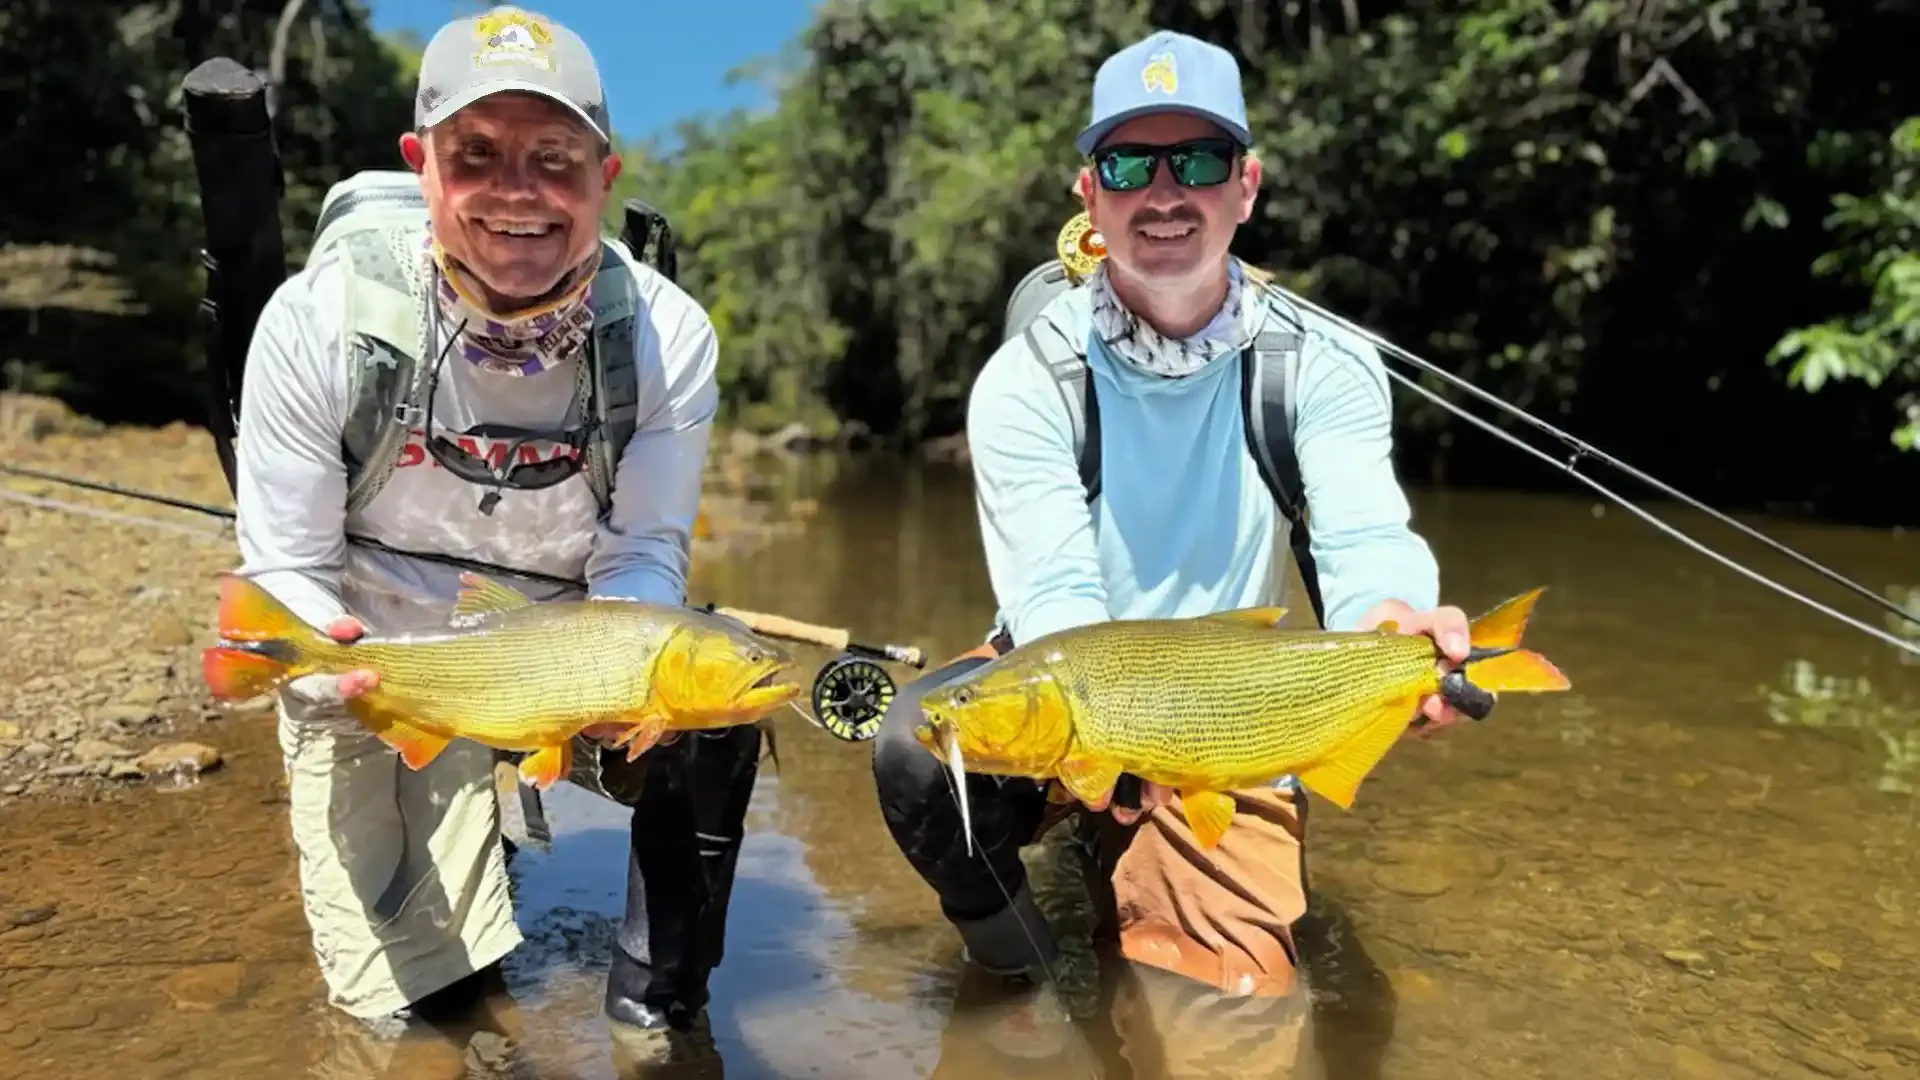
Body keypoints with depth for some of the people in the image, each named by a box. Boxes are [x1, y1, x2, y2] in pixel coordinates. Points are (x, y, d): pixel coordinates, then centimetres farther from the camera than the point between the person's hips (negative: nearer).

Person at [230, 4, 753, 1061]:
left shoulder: (666, 336, -19)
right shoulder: (320, 318, -20)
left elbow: (643, 555, -13)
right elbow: (285, 572, -12)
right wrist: (332, 662, -34)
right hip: (370, 669, 0)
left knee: (715, 714, -27)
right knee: (406, 999, -2)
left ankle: (656, 1002, 0)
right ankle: (462, 828, 33)